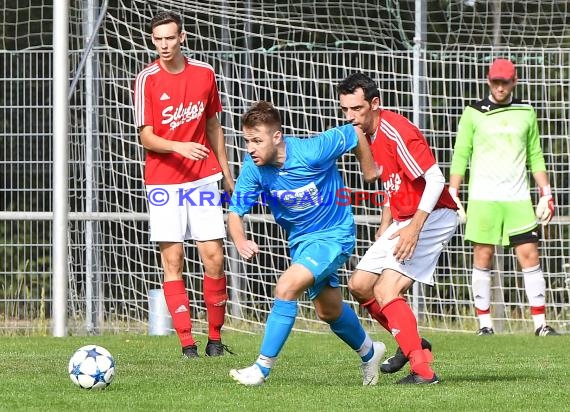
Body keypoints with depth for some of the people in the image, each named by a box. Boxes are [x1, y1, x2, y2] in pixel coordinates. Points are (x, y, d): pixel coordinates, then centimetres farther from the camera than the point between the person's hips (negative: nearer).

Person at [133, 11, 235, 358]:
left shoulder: (205, 74, 4)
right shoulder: (147, 80, -6)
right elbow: (146, 137, -9)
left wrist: (226, 173, 18)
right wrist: (180, 147, -27)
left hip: (203, 178, 2)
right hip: (163, 182, -2)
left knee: (214, 256, -4)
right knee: (172, 260, -4)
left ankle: (215, 337, 7)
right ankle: (187, 343, -3)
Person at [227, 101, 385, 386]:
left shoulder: (312, 151, -29)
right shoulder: (253, 168, -18)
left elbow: (354, 133, -14)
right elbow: (235, 212, -14)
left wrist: (371, 172, -1)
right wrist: (240, 241, -36)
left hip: (334, 235, -6)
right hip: (300, 239, 6)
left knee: (286, 287, -25)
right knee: (328, 311, 21)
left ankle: (262, 368, -19)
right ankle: (369, 352, 50)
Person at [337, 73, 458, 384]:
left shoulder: (395, 132, -20)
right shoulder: (367, 135, 9)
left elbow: (435, 179, -25)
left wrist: (415, 227, -29)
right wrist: (385, 227, 17)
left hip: (432, 217, -10)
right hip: (403, 221, 10)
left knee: (385, 291, -20)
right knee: (360, 285, 9)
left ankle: (422, 369, -22)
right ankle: (411, 344, 23)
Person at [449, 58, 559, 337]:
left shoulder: (526, 113, 11)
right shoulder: (473, 114, 4)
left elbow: (535, 156, 16)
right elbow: (460, 156, 5)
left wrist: (546, 194, 10)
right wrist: (452, 194, -2)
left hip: (517, 199, 2)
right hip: (482, 198, -2)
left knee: (530, 256, -5)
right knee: (482, 258, -2)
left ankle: (540, 323, -3)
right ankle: (484, 323, 4)